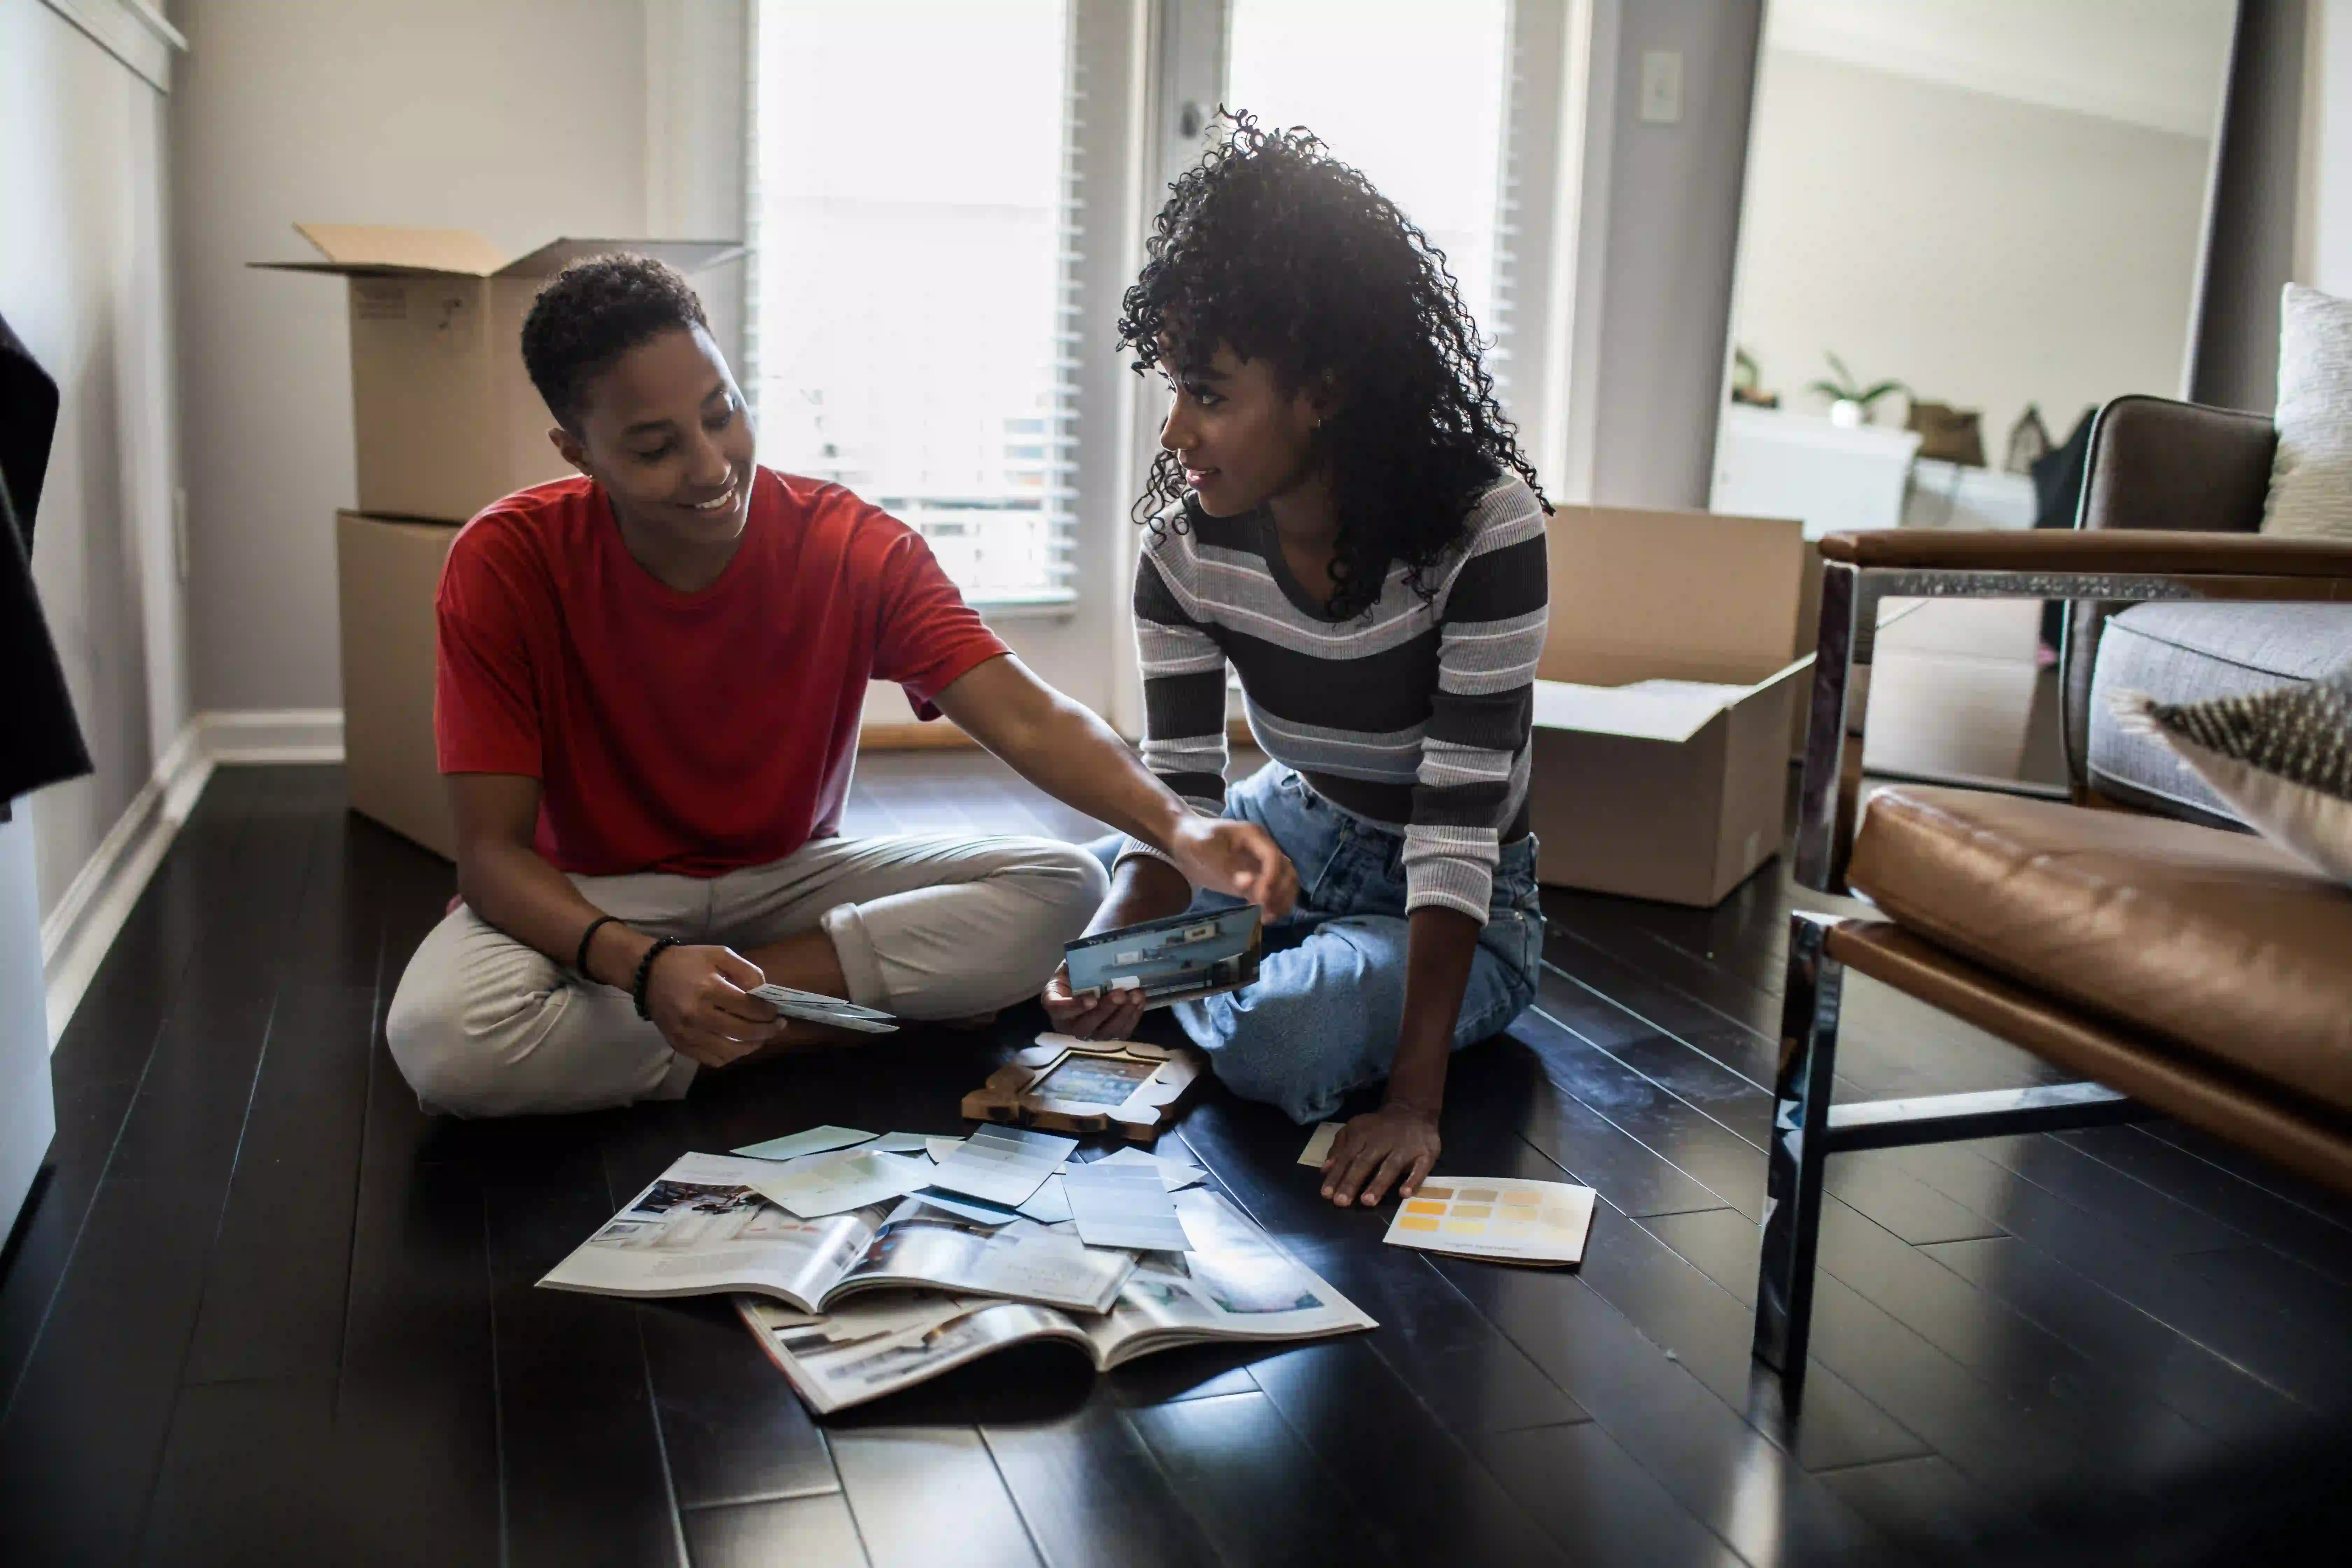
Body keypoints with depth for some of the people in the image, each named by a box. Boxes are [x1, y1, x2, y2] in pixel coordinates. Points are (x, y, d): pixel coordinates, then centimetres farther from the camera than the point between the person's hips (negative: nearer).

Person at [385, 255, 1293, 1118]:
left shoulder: (853, 548, -13)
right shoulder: (508, 564, -17)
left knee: (1064, 891, -20)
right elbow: (492, 851, -19)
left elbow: (1026, 718, -24)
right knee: (438, 1035, -35)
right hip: (594, 899, -1)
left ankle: (741, 1005, -19)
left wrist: (1176, 828, -44)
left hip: (790, 878, 2)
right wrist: (643, 964, -39)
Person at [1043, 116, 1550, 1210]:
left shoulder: (1484, 526, -29)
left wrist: (1414, 1097, -36)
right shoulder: (1185, 543, -16)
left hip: (1458, 903, -4)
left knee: (1281, 1039, -31)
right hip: (1290, 836, 4)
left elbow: (1456, 830, -31)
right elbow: (1178, 802, -15)